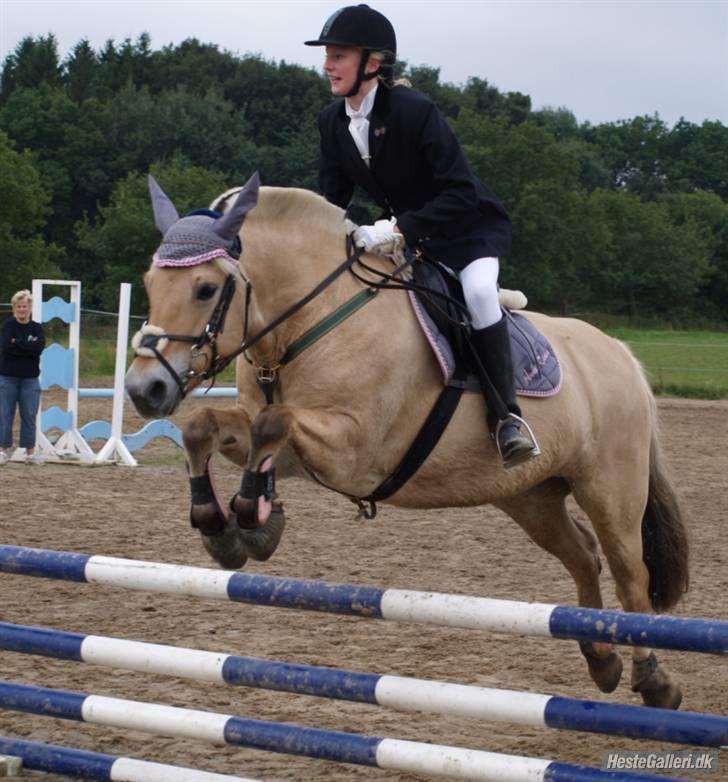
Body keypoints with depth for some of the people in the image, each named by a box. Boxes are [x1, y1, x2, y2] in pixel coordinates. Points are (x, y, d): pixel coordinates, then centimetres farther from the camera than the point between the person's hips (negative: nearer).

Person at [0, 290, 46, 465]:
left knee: (29, 416, 3)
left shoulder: (37, 328, 6)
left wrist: (17, 343, -13)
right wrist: (27, 344, -15)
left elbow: (39, 348, -13)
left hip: (30, 379, 2)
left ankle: (30, 452, 8)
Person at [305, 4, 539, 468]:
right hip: (403, 234, 8)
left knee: (477, 292, -34)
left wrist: (400, 228, -38)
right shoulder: (333, 122, -6)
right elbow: (332, 198, 2)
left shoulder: (415, 111, -27)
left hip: (471, 228, -8)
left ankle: (506, 414, -25)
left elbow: (462, 193, -29)